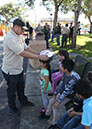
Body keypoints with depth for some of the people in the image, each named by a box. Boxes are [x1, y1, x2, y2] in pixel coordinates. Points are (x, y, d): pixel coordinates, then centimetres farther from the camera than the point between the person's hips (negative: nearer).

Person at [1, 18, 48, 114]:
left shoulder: (19, 36, 5)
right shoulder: (10, 38, -28)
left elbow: (26, 48, 8)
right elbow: (23, 53, -33)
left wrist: (38, 54, -6)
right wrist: (39, 57, -31)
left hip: (19, 68, 9)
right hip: (11, 71, -8)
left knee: (21, 86, 25)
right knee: (12, 90, 14)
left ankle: (23, 101, 48)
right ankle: (12, 106, 38)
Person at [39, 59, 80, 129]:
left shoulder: (72, 79, -37)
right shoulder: (66, 73, -13)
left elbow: (66, 91, -29)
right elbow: (61, 83, -1)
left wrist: (58, 101, -21)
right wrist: (55, 93, 4)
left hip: (68, 96, -8)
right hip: (62, 92, 8)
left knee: (55, 108, -11)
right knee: (51, 101, 15)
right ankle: (47, 114, 41)